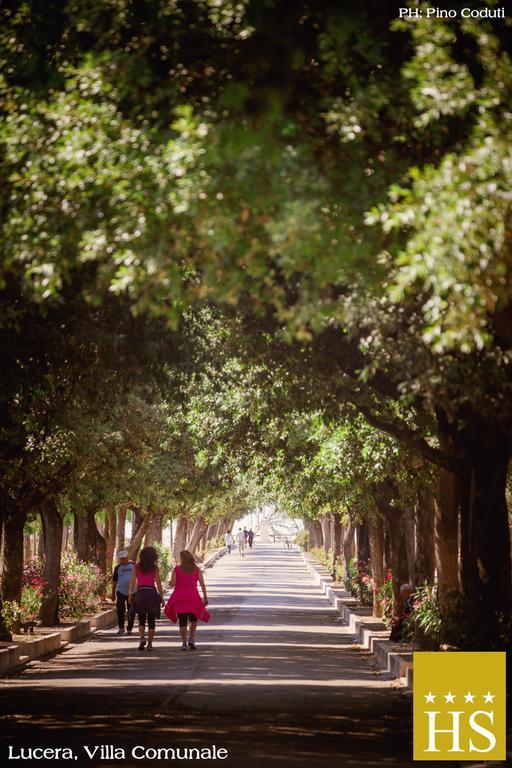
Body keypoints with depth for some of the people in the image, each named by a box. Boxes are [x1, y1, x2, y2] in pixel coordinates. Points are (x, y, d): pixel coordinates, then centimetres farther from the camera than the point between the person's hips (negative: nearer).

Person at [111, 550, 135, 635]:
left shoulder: (133, 565, 3)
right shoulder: (118, 567, 5)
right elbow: (114, 581, 9)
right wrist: (113, 593, 8)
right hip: (121, 592, 0)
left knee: (131, 612, 5)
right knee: (120, 610, -10)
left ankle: (129, 629, 16)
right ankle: (121, 628, 2)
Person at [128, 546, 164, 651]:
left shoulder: (137, 567, 3)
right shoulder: (154, 568, 0)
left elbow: (132, 581, 1)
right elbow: (158, 583, -1)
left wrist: (130, 595, 6)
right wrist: (161, 597, 4)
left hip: (140, 592, 1)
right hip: (152, 593, -1)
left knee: (141, 619, 11)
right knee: (151, 620, 7)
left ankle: (142, 638, -12)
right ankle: (150, 643, 5)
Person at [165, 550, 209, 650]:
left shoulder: (176, 569, -1)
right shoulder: (196, 569, 3)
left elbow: (172, 583, -9)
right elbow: (202, 584, -2)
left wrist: (170, 581, 14)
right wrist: (205, 597, 3)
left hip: (179, 597, -1)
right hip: (193, 597, 1)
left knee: (182, 621, 5)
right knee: (193, 619, 18)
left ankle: (184, 643, -1)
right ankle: (191, 639, 1)